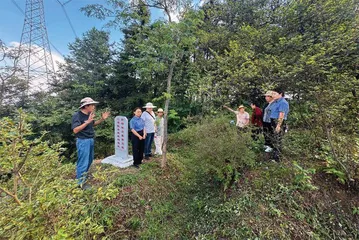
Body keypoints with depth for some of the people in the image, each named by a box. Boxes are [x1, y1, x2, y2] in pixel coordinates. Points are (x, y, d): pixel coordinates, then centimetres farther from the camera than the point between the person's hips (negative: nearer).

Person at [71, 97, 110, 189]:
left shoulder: (89, 114, 4)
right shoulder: (77, 115, -19)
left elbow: (93, 124, 19)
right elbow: (75, 130, -25)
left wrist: (102, 119, 4)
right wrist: (87, 121, -33)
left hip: (90, 140, 8)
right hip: (83, 141, -8)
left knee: (89, 160, 22)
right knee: (83, 162, 3)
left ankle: (84, 175, 44)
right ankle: (81, 182, 20)